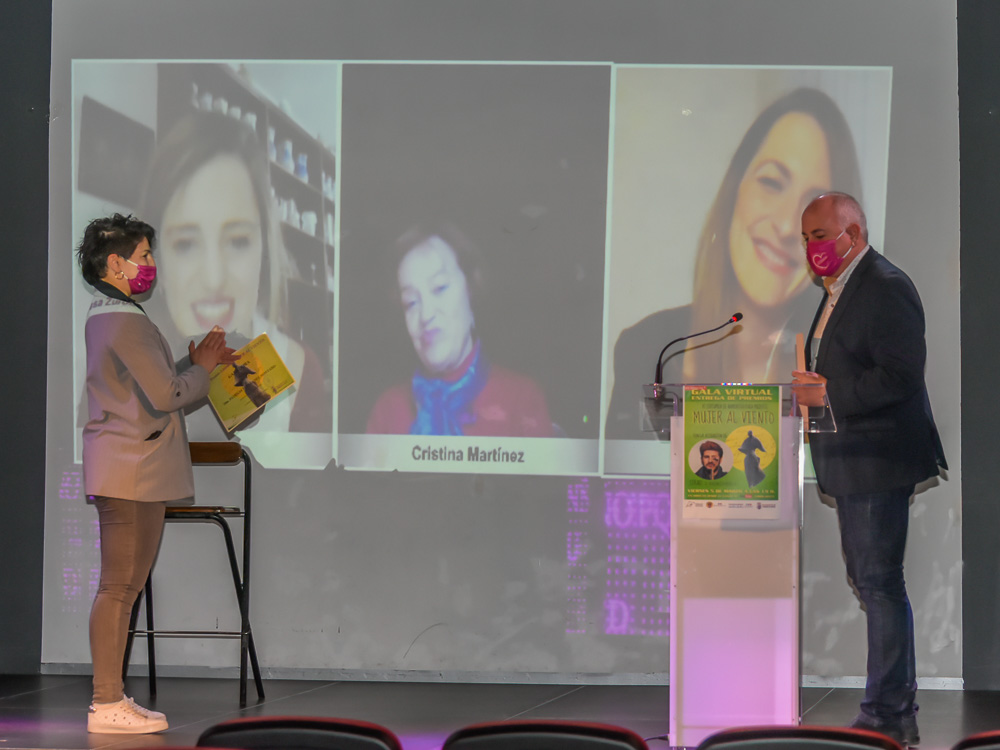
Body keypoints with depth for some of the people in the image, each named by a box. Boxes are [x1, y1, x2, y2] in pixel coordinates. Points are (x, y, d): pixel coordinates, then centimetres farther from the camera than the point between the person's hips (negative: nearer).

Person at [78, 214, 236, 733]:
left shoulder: (106, 316, 18)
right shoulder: (124, 321, -15)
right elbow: (165, 395, -18)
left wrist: (194, 362, 12)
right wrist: (202, 369, -1)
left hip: (128, 470, 11)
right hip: (132, 470, -11)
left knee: (123, 586, 11)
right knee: (119, 587, -8)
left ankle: (111, 699, 14)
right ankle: (106, 705, -6)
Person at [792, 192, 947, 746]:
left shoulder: (887, 288, -15)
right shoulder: (837, 291, 18)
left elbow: (900, 377, -23)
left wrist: (828, 394, -21)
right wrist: (812, 387, 6)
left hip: (878, 463, -11)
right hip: (850, 463, 11)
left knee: (879, 583, -8)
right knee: (868, 582, 14)